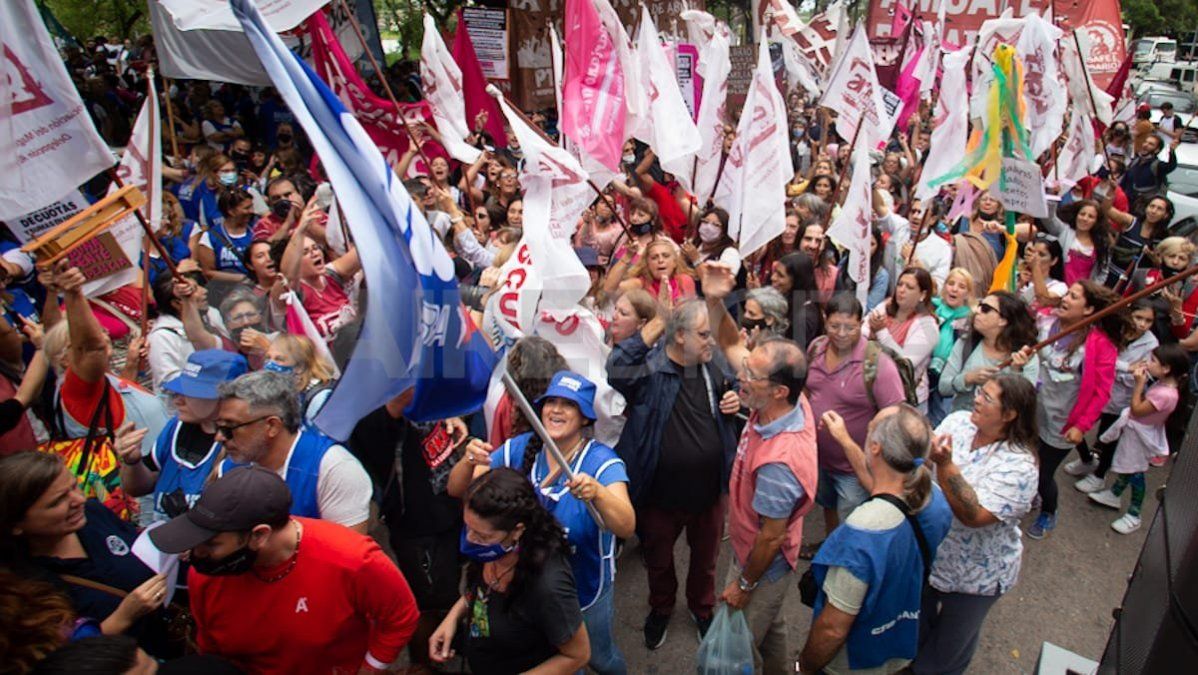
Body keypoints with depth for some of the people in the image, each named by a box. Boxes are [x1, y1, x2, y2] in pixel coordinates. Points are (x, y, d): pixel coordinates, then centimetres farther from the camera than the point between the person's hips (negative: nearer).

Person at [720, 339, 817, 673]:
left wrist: (744, 585, -15)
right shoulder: (794, 403, -21)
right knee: (771, 629, 34)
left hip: (764, 566, -8)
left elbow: (772, 537, -28)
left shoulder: (778, 462, -43)